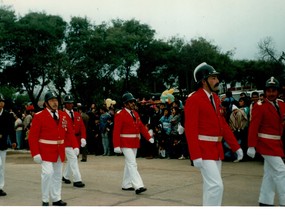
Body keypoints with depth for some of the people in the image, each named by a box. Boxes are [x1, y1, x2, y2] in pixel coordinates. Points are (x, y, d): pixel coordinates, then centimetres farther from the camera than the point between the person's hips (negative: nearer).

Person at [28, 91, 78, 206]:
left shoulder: (64, 115, 4)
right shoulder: (39, 116, -10)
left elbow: (70, 132, 6)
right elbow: (32, 136, -12)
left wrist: (75, 146, -3)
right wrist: (36, 153, -19)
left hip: (60, 151, 5)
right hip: (46, 151, -5)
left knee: (58, 175, 12)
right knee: (48, 173, -12)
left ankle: (56, 199, 24)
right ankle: (45, 201, 3)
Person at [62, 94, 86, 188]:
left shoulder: (77, 115, 11)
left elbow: (82, 127, 5)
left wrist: (83, 138, -8)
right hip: (67, 141, -6)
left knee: (71, 160, 15)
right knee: (73, 159, -10)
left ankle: (65, 176, 33)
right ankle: (77, 180, -8)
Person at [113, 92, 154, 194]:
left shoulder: (136, 114, 12)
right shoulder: (120, 115, -11)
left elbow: (141, 127, 13)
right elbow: (116, 131, -16)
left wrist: (149, 137, 3)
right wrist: (116, 146, -21)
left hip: (135, 143, 8)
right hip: (126, 143, -8)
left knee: (129, 164, 14)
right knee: (132, 164, -13)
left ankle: (126, 185, 25)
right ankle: (138, 186, -18)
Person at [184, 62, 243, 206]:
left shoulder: (215, 98, 12)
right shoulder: (194, 99, -13)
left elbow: (223, 125, 15)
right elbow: (190, 130, -19)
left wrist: (236, 147, 13)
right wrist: (196, 156, -24)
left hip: (217, 149, 9)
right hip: (204, 150, -8)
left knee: (211, 186, 14)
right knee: (216, 185, -13)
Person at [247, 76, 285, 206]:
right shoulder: (259, 106, -12)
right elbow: (253, 127, -17)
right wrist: (251, 146, -22)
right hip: (266, 144, -7)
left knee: (270, 173, 11)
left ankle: (265, 202, 20)